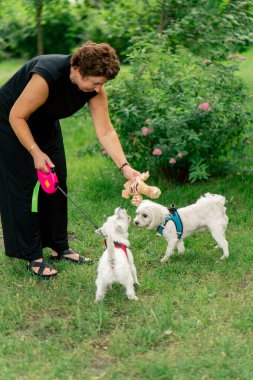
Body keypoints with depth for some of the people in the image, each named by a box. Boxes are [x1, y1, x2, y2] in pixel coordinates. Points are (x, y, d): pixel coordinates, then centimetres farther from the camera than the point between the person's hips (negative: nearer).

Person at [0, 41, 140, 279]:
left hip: (45, 124, 7)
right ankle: (33, 257, -1)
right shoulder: (47, 76, -38)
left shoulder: (95, 88, -18)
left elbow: (105, 132, -16)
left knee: (57, 184, 5)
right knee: (25, 187, -8)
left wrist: (125, 167, -26)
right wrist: (35, 153, -29)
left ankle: (60, 247, 16)